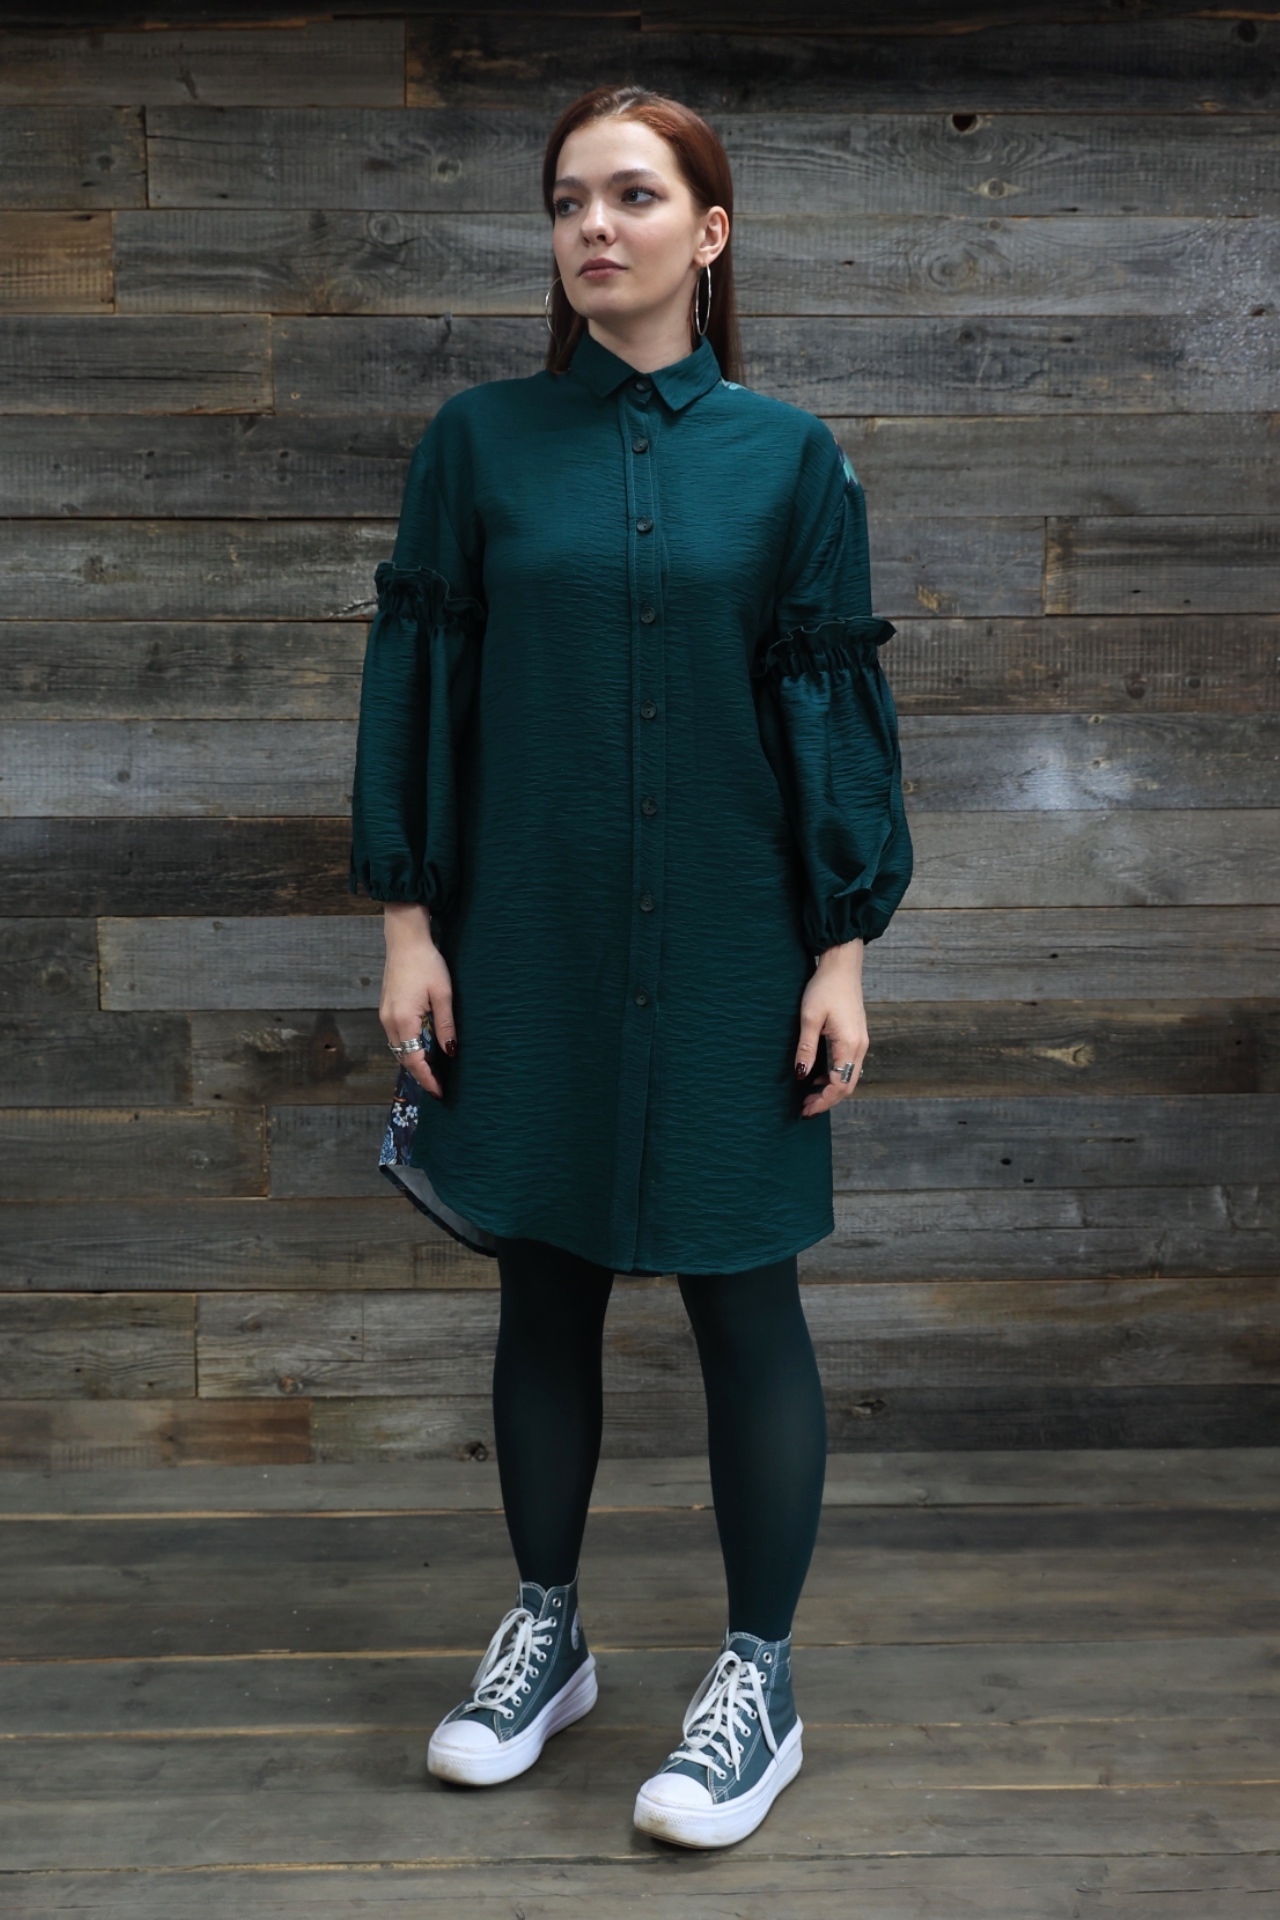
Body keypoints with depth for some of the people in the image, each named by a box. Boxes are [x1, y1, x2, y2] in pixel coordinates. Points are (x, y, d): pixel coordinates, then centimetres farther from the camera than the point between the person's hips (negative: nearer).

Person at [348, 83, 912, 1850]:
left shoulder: (787, 456, 2)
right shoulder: (480, 443, 4)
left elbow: (840, 702, 1)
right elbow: (416, 680, 4)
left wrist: (843, 952, -4)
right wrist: (408, 923, -2)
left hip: (729, 953, -1)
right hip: (529, 946, 2)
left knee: (744, 1304, 4)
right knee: (544, 1291, 11)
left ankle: (760, 1683, 20)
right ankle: (546, 1634, 31)